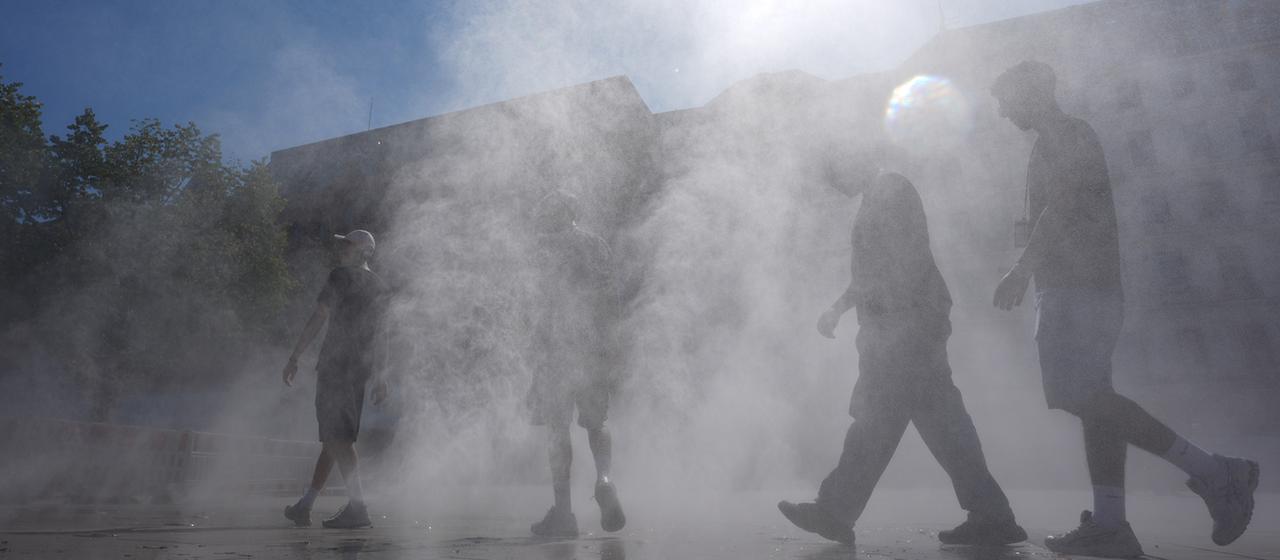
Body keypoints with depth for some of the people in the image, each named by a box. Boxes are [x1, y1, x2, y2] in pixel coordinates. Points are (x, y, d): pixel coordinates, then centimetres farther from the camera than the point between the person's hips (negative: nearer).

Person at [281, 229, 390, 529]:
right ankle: (305, 506, 23)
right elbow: (381, 334, 14)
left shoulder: (342, 276, -5)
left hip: (335, 364, -8)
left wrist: (294, 358, -5)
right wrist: (380, 377, 15)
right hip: (361, 369, 8)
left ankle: (357, 507, -15)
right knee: (334, 437, 13)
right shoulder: (380, 287, 15)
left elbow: (318, 319, -9)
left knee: (337, 437, -8)